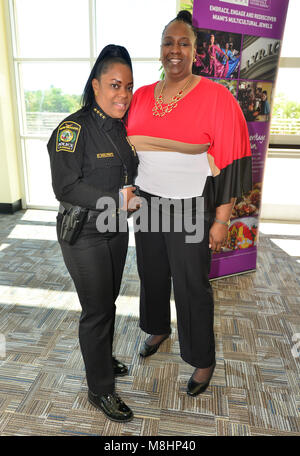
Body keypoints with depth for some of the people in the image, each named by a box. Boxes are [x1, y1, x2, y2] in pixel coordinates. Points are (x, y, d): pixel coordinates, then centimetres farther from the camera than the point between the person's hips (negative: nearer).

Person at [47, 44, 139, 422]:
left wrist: (134, 191, 1)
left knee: (108, 301, 20)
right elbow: (65, 187, -23)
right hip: (84, 235, -7)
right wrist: (117, 200, -26)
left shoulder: (120, 127, 7)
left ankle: (103, 359, 45)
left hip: (115, 229, 7)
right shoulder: (73, 129, -17)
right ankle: (100, 390, 26)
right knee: (96, 310, 4)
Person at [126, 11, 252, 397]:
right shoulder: (140, 97, 6)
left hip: (191, 209, -5)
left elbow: (231, 161, -11)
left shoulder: (216, 98, -10)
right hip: (146, 202, 5)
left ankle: (203, 361, 30)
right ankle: (158, 328, 49)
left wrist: (221, 220, -13)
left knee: (192, 285, 6)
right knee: (151, 273, 20)